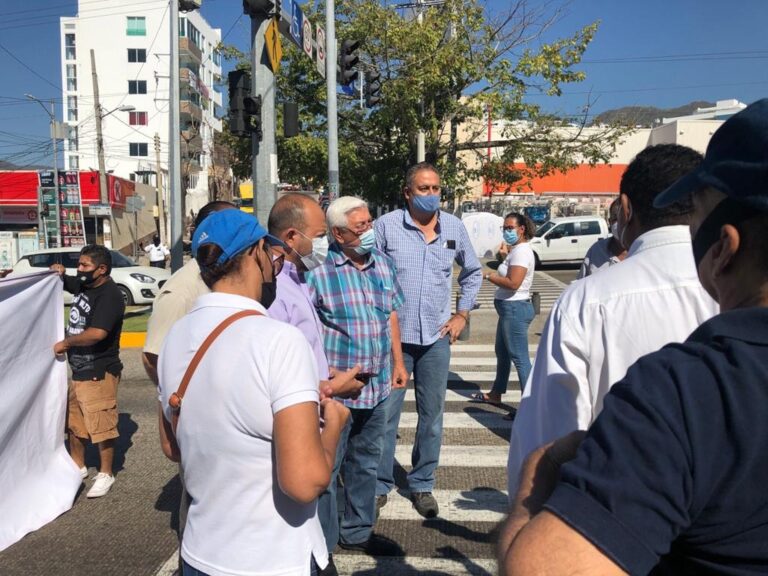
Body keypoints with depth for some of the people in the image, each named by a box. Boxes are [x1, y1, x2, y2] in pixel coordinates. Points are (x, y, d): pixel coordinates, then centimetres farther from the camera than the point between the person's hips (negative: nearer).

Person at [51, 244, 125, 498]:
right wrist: (59, 273, 5)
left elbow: (97, 333, -31)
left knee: (102, 426, 0)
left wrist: (66, 342, -15)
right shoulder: (83, 285, 7)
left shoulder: (109, 294, -20)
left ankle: (105, 475, 16)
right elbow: (65, 283, 29)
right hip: (78, 370, 10)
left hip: (99, 373, -9)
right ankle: (78, 467, 38)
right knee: (73, 422, 20)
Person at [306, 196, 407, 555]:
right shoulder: (319, 270, -15)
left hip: (377, 385, 7)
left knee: (366, 462, 20)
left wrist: (398, 362, 15)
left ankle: (357, 532, 39)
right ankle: (324, 543, 27)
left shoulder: (383, 263, 7)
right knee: (327, 468, 7)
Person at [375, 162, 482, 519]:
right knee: (385, 414, 4)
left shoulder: (454, 227, 5)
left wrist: (462, 314, 11)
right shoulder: (386, 226, -6)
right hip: (392, 335, -3)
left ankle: (422, 485, 27)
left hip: (437, 337, 3)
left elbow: (473, 272, 18)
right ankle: (380, 484, 22)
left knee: (432, 416, 11)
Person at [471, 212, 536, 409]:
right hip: (510, 309, 11)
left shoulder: (521, 251, -17)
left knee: (520, 358, -7)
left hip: (515, 309, -11)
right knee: (502, 353, 21)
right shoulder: (516, 250, 15)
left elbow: (513, 283, -26)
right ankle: (495, 394, 35)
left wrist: (488, 275, -17)